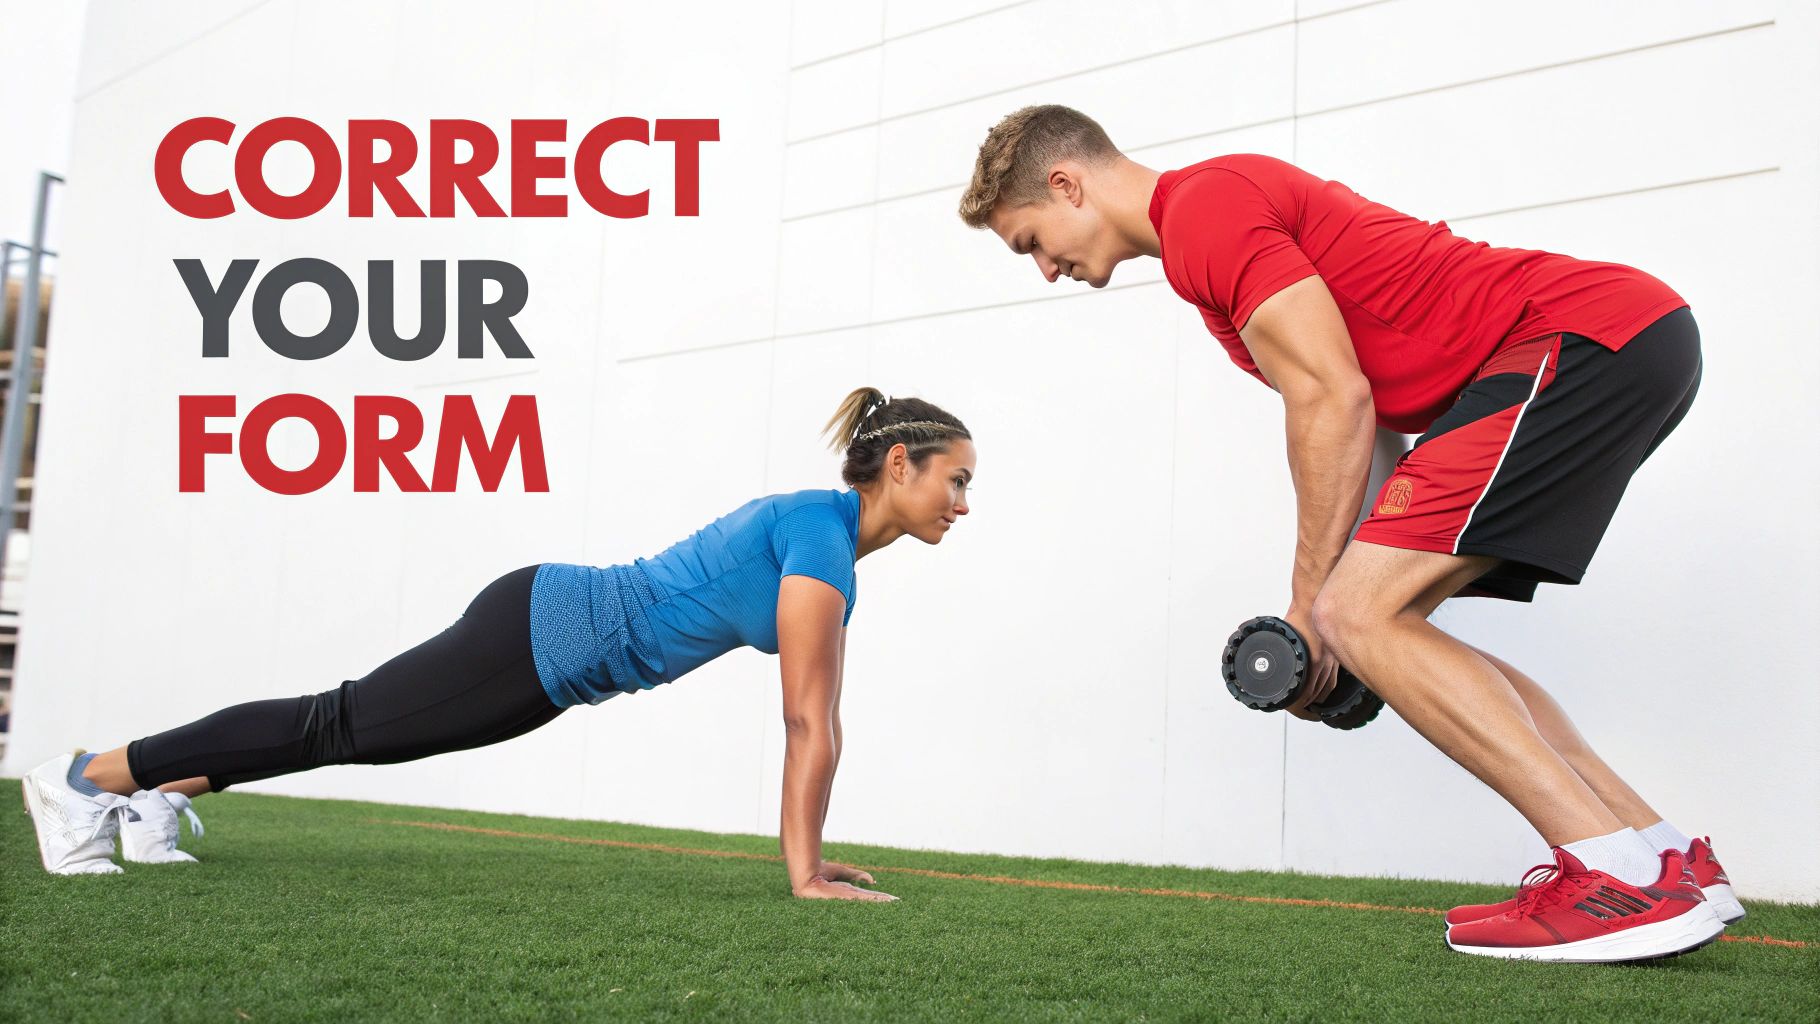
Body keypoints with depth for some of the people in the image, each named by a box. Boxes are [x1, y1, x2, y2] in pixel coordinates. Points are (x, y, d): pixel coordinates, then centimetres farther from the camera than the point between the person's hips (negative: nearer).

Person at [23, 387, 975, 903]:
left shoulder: (832, 543, 7)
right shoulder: (822, 526, -22)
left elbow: (815, 717, 10)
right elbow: (808, 721, -24)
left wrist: (808, 853, 10)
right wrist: (804, 875, -21)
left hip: (555, 638, 8)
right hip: (541, 635, -8)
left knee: (346, 733, 19)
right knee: (337, 726, 3)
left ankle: (156, 795, 34)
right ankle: (84, 779, 17)